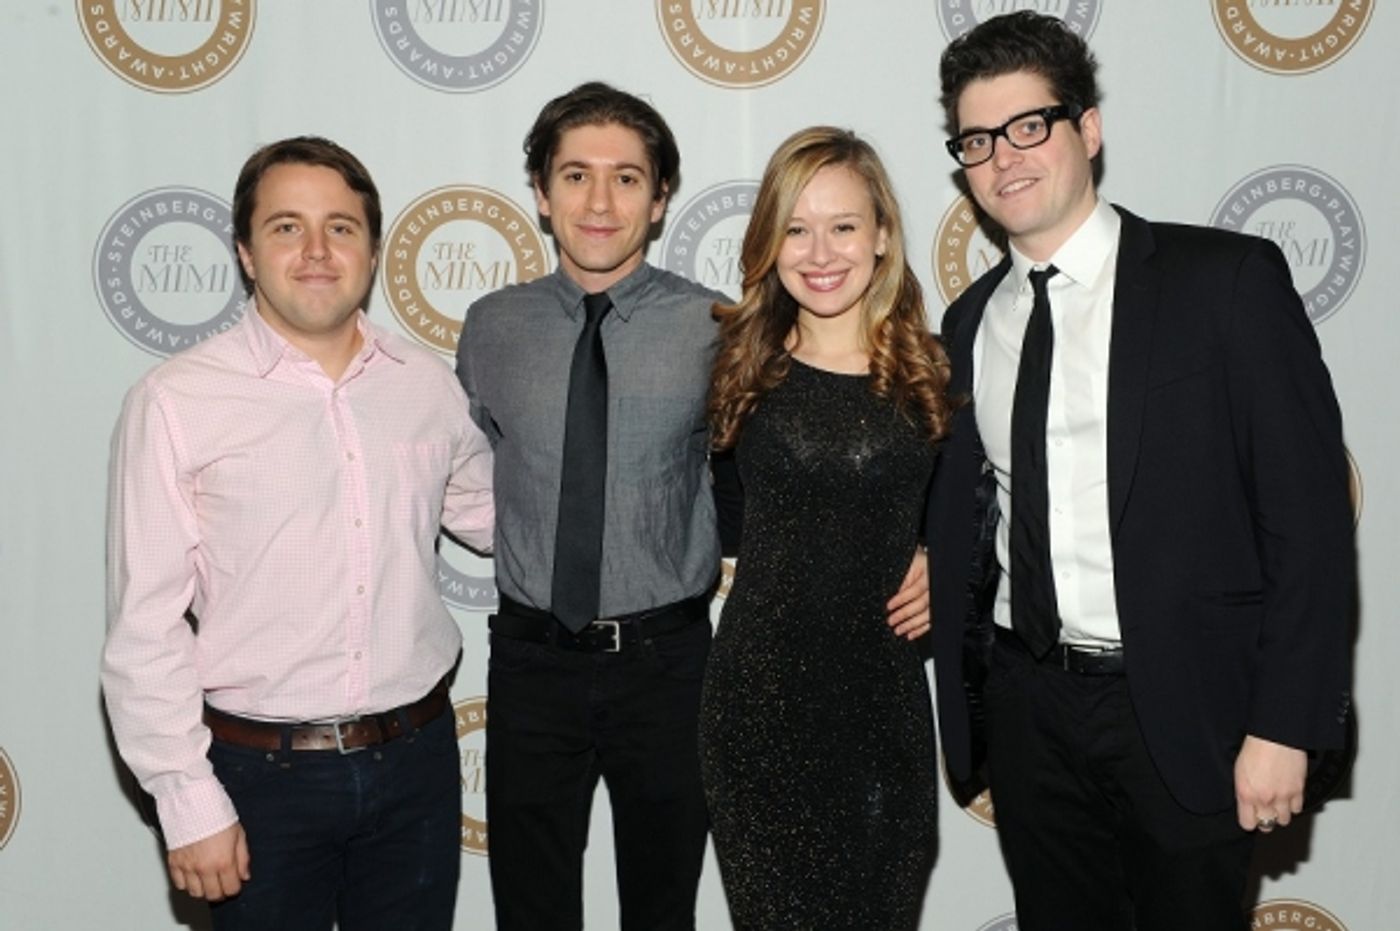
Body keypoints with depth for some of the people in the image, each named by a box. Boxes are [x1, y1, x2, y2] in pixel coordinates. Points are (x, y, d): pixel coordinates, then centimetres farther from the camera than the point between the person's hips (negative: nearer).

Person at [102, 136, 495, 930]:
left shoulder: (430, 385, 1)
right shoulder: (176, 402, -11)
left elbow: (497, 519, 16)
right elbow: (146, 627, -9)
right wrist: (191, 803, -8)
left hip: (418, 759, 3)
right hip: (263, 773, -3)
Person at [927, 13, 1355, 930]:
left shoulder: (1228, 279, -8)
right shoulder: (971, 320, 7)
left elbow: (1309, 511, -10)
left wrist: (1285, 725, -14)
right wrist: (965, 689, 3)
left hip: (1181, 707, -4)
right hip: (1025, 704, 5)